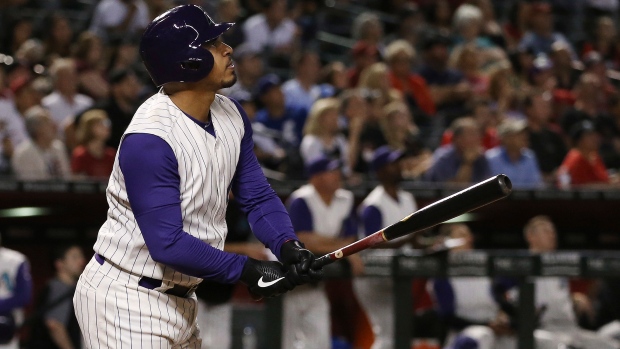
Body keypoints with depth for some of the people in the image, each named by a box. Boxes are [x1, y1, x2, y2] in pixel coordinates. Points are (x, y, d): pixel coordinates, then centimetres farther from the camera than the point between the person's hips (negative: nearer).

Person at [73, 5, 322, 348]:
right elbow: (167, 244, -26)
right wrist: (248, 271, -25)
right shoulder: (148, 139, -24)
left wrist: (287, 245, -13)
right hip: (126, 300, -9)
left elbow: (257, 196, 7)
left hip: (180, 299, 9)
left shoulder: (230, 114, 3)